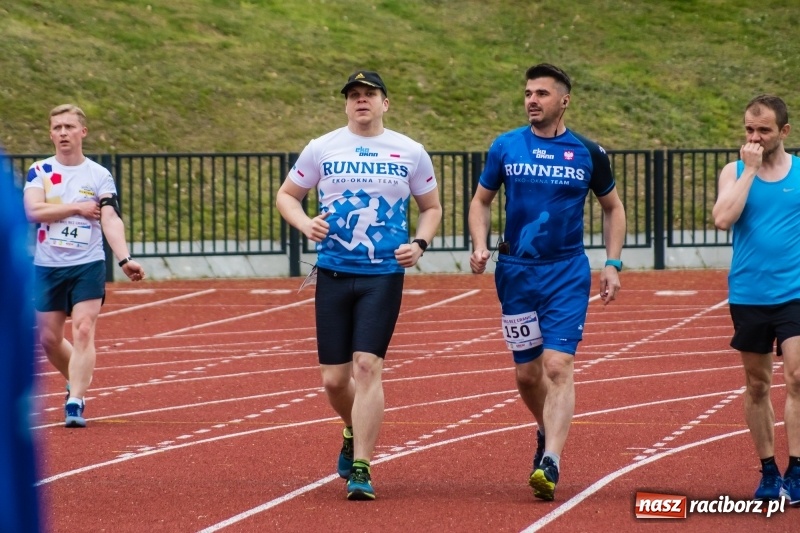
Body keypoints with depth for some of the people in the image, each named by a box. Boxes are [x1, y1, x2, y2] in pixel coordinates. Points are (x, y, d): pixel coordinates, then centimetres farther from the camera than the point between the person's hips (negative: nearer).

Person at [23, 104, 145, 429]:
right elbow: (34, 210, -13)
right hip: (47, 267, 2)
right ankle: (78, 380, 35)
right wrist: (77, 208, -11)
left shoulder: (100, 176, 1)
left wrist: (124, 259, -26)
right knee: (49, 338, 8)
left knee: (83, 332, -15)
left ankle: (75, 403, -18)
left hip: (88, 266, -2)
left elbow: (111, 220, -11)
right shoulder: (39, 171, 4)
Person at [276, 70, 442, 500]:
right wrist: (304, 224, -8)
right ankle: (354, 433, 36)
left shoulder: (410, 154, 5)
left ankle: (360, 469, -11)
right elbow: (286, 195, 13)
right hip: (333, 272, 1)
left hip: (384, 275, -1)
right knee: (334, 378, 3)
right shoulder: (321, 149, 4)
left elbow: (432, 208, 15)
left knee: (367, 366, -15)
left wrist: (419, 244, -4)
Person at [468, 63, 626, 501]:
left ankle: (550, 464, -22)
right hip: (516, 272, 2)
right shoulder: (505, 147, 3)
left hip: (568, 274, -2)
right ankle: (547, 432, 37)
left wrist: (612, 263, 3)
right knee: (527, 374, 9)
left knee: (558, 367, -16)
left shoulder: (588, 154, 0)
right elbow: (481, 201, 13)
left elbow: (612, 208, 13)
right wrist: (480, 247, -4)